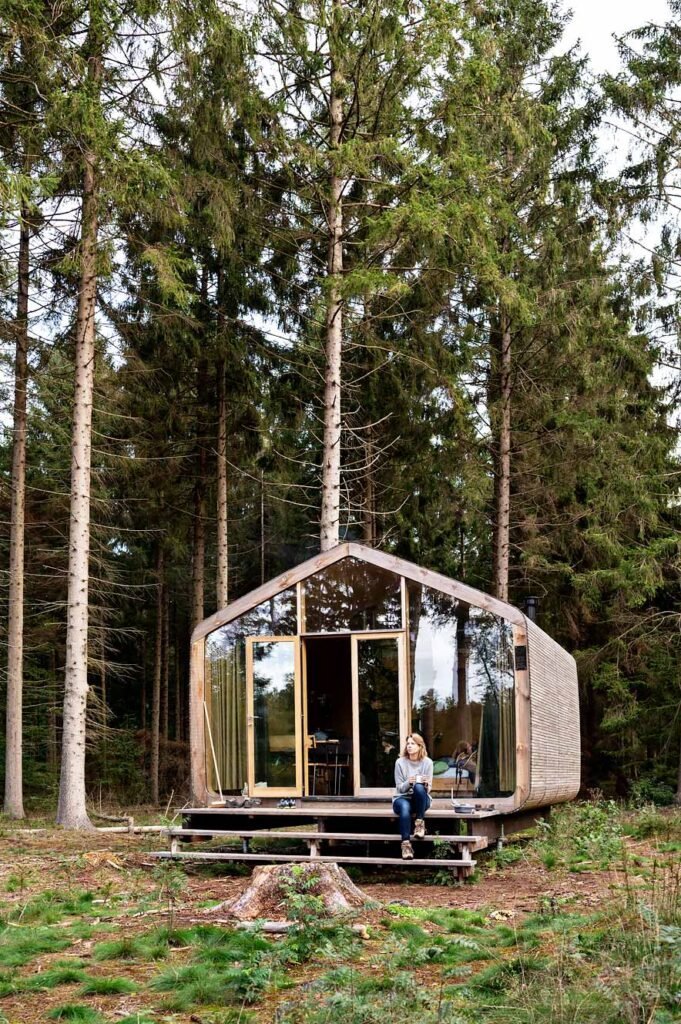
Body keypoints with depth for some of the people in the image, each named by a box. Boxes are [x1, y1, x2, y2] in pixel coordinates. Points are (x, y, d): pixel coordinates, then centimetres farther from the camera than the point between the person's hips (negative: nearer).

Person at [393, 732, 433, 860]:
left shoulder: (427, 762, -3)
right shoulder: (400, 762, -4)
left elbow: (428, 789, -2)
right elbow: (400, 788, -4)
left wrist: (426, 784, -27)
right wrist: (408, 782, -26)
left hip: (421, 800, 1)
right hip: (402, 798, -1)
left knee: (419, 787, -35)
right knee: (404, 807, -38)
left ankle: (419, 823, -21)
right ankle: (405, 844, -39)